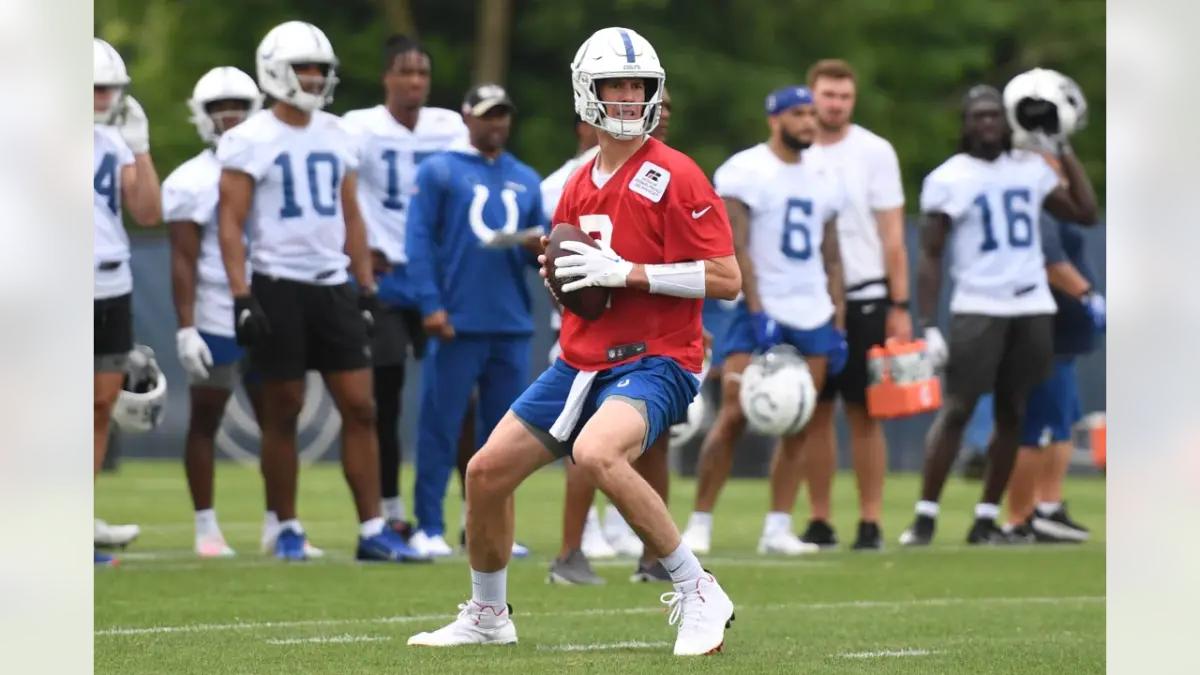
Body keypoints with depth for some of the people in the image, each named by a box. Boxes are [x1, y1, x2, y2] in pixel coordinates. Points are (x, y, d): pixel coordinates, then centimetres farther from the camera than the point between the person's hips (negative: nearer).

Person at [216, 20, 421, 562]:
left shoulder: (336, 136, 12)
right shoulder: (250, 141, -5)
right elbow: (230, 223, -8)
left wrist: (367, 287, 11)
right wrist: (242, 296, -16)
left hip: (333, 287, 5)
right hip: (279, 287, -5)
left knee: (360, 407, -1)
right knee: (283, 412, 1)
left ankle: (372, 531, -1)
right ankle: (287, 530, 11)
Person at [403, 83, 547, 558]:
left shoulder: (526, 180, 17)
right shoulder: (439, 171, 2)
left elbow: (538, 251, 18)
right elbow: (419, 239, -5)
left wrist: (538, 247, -7)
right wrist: (430, 304, -14)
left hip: (512, 324, 5)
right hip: (458, 323, -5)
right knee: (441, 426, -5)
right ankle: (428, 527, -2)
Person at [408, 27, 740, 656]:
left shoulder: (675, 178, -11)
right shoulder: (580, 185, 12)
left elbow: (726, 278, -15)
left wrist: (627, 273, -20)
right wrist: (556, 269, 1)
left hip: (653, 362, -8)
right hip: (581, 361, 8)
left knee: (595, 453, -35)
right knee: (487, 470, 8)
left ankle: (699, 595, -22)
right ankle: (486, 616, 31)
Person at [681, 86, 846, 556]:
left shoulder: (822, 181, 13)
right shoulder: (744, 172, -6)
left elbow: (831, 258, 16)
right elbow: (736, 247, -12)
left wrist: (838, 324, 10)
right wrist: (757, 311, -19)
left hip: (813, 318, 6)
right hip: (762, 310, -6)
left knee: (797, 426, 2)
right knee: (733, 417, -11)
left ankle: (778, 528, 7)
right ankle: (699, 523, -5)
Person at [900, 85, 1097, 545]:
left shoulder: (1030, 170, 10)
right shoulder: (948, 179, -2)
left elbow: (1086, 214, 10)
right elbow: (930, 256, -3)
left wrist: (1066, 155, 8)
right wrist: (929, 326, -11)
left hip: (1032, 306, 4)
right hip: (978, 308, -4)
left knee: (1011, 414, 4)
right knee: (957, 409, -10)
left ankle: (986, 519, 8)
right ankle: (926, 516, -9)